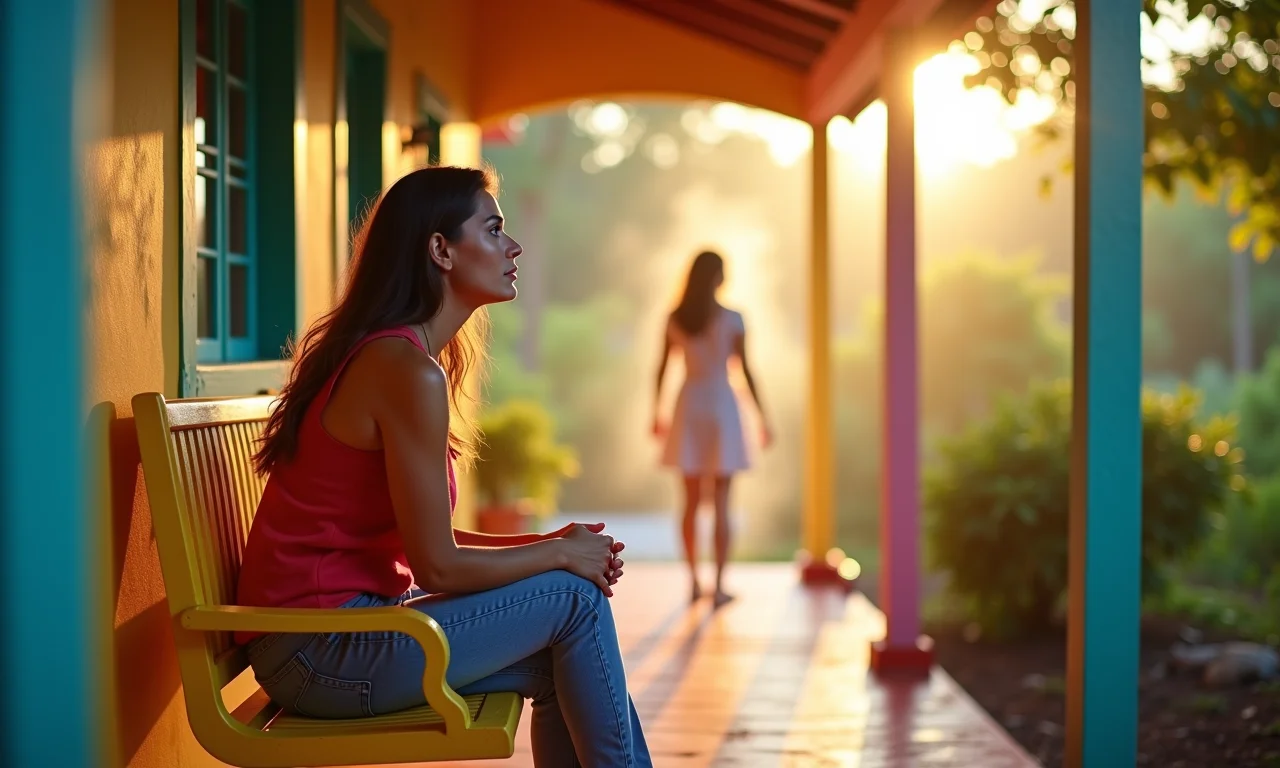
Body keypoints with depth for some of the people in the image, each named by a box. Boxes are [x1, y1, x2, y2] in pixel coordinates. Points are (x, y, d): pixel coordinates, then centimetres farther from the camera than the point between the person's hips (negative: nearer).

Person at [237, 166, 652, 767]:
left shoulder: (383, 354, 12)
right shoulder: (409, 372, -18)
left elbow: (427, 536, 12)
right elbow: (436, 565, -18)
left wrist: (550, 543, 4)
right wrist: (561, 553, -4)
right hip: (320, 654, -10)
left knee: (560, 666, 10)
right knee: (575, 598, -7)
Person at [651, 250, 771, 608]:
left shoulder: (674, 320, 2)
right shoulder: (732, 319, -7)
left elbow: (661, 370, 5)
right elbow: (746, 370, -7)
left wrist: (656, 414, 15)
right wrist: (763, 418, -1)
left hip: (688, 405, 3)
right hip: (721, 405, -3)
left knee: (691, 501, 10)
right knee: (721, 503, 1)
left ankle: (695, 582, 13)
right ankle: (719, 586, 0)